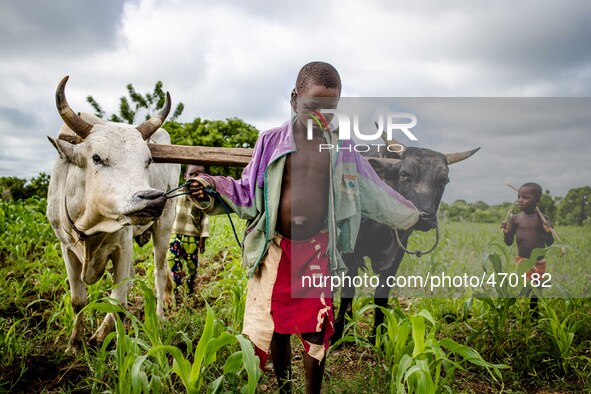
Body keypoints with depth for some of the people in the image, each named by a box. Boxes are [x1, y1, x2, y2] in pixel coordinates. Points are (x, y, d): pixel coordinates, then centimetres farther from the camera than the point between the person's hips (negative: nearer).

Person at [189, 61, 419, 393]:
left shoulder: (342, 148, 3)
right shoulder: (272, 141, -1)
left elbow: (373, 191, 13)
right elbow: (249, 193, 3)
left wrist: (411, 216, 18)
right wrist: (211, 191, -13)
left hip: (318, 251, 0)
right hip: (276, 249, 0)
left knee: (316, 332, 8)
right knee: (276, 329, 11)